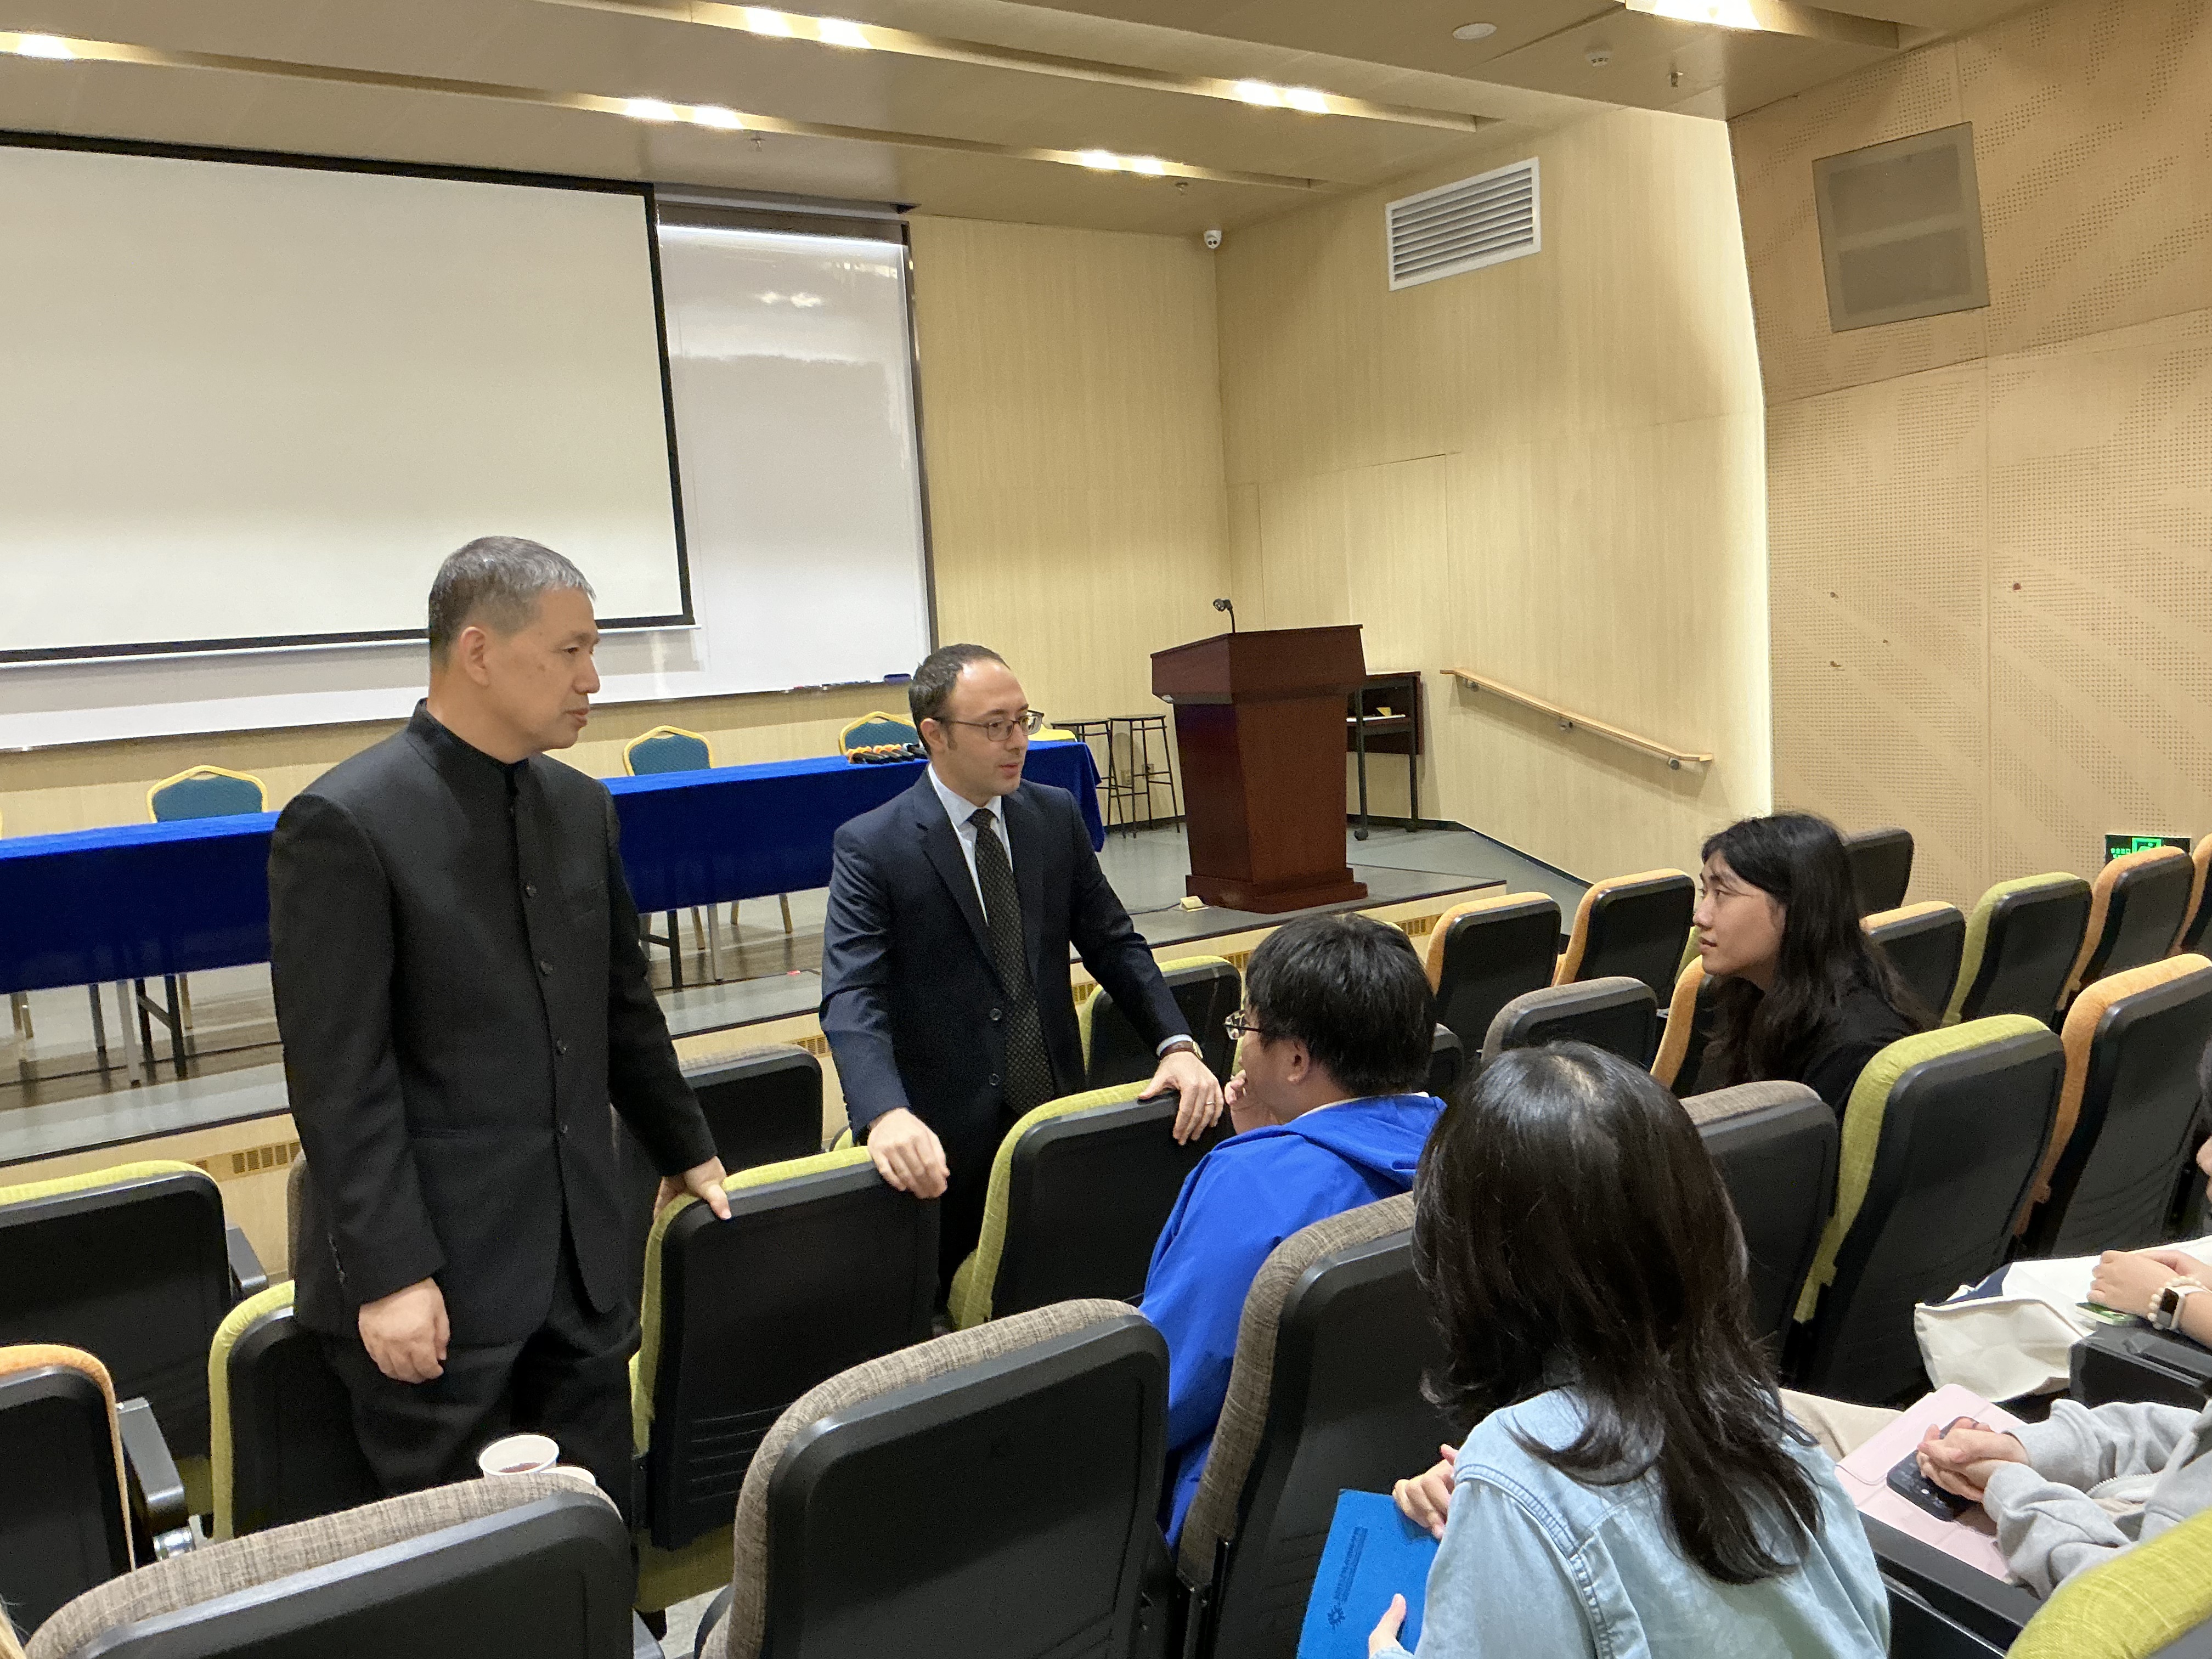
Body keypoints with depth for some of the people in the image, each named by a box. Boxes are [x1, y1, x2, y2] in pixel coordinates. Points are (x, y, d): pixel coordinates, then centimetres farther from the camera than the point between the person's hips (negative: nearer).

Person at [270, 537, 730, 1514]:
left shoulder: (581, 807, 8)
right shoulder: (344, 823, -12)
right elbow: (339, 1080, -15)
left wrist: (684, 1149, 23)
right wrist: (390, 1276, -16)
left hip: (582, 1255, 6)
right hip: (437, 1271, -5)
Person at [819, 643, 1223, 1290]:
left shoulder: (1057, 816, 5)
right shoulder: (872, 847, -10)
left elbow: (1113, 943, 7)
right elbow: (852, 996, -19)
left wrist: (1176, 1044, -9)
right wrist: (887, 1115, -35)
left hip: (1057, 1116, 4)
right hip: (943, 1140, -4)